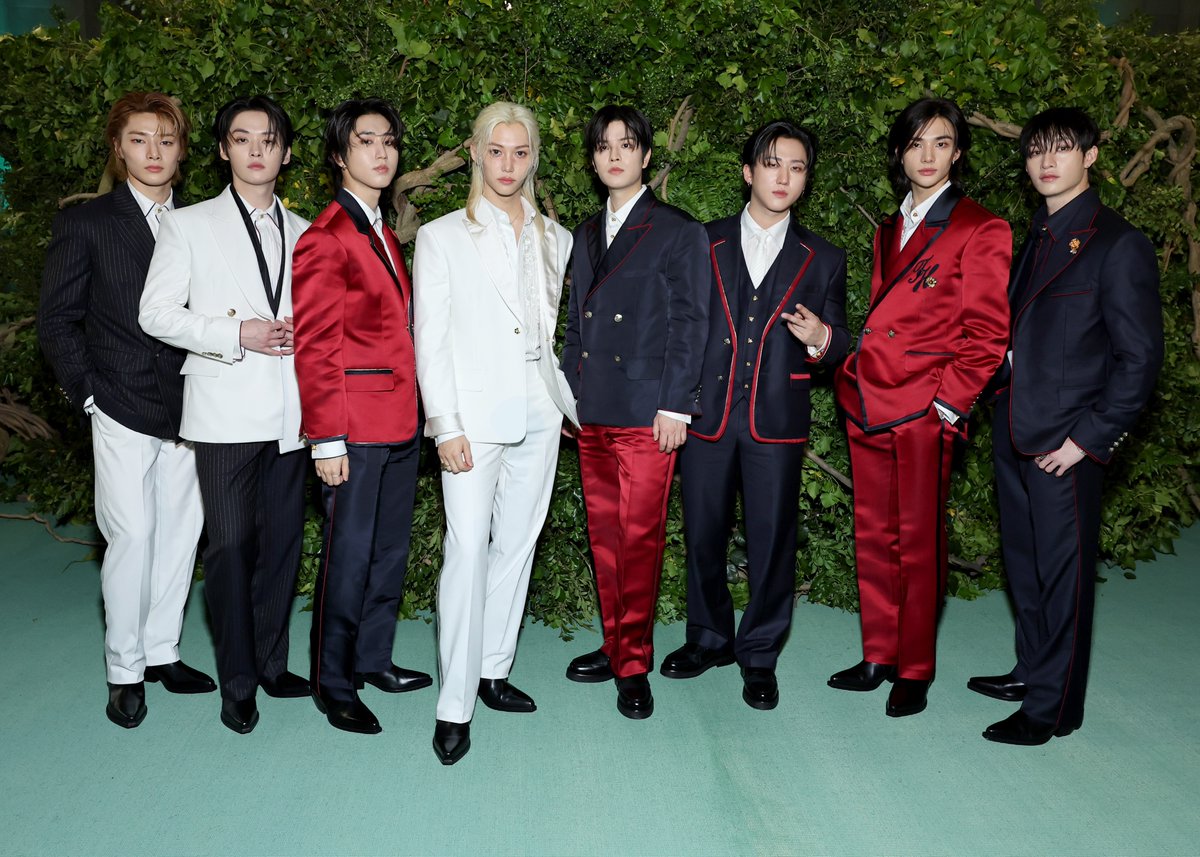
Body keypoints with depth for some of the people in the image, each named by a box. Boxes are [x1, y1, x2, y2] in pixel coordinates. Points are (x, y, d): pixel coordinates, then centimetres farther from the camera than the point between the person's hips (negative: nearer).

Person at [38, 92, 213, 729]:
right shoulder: (86, 223, 1)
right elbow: (57, 320, 2)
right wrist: (88, 392, -5)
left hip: (188, 409, 4)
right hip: (123, 411, -3)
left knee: (179, 534, 8)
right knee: (132, 536, -5)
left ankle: (161, 652, 24)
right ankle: (124, 670, 12)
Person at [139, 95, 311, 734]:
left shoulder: (302, 233, 14)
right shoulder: (188, 225, 5)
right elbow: (156, 313, -1)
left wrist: (300, 335, -1)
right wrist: (236, 334, -13)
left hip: (287, 411, 4)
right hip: (225, 409, -3)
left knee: (281, 542, 8)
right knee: (230, 544, -3)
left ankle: (272, 665, 23)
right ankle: (237, 683, 11)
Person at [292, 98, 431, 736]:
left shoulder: (383, 234, 16)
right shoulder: (324, 240, -10)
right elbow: (314, 348, -13)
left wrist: (415, 411, 13)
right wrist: (327, 439, -15)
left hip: (400, 421, 8)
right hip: (355, 426, -8)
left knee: (391, 548, 16)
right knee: (349, 556, 1)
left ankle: (373, 659, 31)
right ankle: (333, 683, 17)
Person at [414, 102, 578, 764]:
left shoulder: (555, 240, 13)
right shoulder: (441, 237, 2)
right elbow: (430, 338, -4)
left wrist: (576, 404, 14)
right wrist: (445, 425, -11)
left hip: (539, 413, 4)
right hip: (474, 416, -4)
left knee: (517, 544, 10)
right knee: (467, 549, -9)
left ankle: (493, 670, 24)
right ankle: (454, 705, -2)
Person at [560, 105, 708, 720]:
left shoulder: (678, 231, 0)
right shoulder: (586, 234, 17)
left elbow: (688, 324, -5)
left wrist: (674, 405, -11)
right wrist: (567, 392, 11)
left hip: (646, 413, -5)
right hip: (591, 413, 6)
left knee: (640, 537, -2)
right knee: (604, 534, 11)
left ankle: (634, 666, 9)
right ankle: (615, 647, 25)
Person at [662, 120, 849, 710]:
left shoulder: (823, 259, 9)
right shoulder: (702, 244, 8)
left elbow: (837, 344, 11)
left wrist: (820, 339, -12)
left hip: (776, 421, 0)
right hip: (704, 415, 1)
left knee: (772, 541, 3)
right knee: (703, 535, 11)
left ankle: (759, 654, 22)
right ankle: (709, 637, 32)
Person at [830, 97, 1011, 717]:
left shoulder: (981, 231, -3)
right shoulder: (888, 231, 19)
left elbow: (986, 333, -7)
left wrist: (947, 402, -12)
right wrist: (849, 365, 9)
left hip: (924, 412, -6)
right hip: (867, 404, 7)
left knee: (918, 545, 1)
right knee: (873, 538, 12)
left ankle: (914, 671, 16)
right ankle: (878, 656, 25)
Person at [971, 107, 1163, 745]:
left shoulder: (1117, 245, -10)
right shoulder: (1036, 238, 14)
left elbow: (1140, 357, -12)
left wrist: (1088, 437, -15)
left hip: (1065, 445, -7)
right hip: (1015, 435, 8)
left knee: (1062, 573, 3)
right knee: (1023, 565, 18)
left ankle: (1052, 708, 16)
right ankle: (1031, 672, 35)